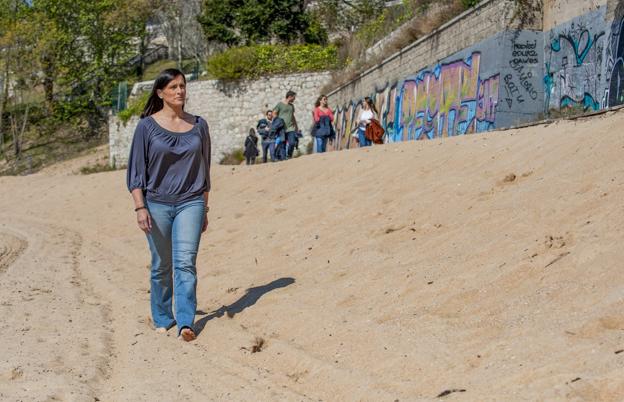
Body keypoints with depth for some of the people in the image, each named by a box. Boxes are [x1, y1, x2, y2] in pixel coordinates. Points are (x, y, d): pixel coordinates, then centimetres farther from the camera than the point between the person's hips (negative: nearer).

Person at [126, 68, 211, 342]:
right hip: (157, 204, -1)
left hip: (190, 203, 1)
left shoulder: (199, 125, 8)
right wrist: (140, 208, -11)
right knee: (161, 265, 8)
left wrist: (205, 209, 15)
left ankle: (186, 323, -14)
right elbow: (136, 170, -1)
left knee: (185, 262, -12)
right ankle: (162, 319, 24)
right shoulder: (147, 126, -1)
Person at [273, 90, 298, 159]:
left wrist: (296, 126, 24)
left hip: (291, 128, 4)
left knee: (292, 143, -9)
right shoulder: (280, 104, -1)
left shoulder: (292, 105, 17)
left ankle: (289, 156, 9)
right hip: (282, 128, -4)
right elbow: (274, 114, 0)